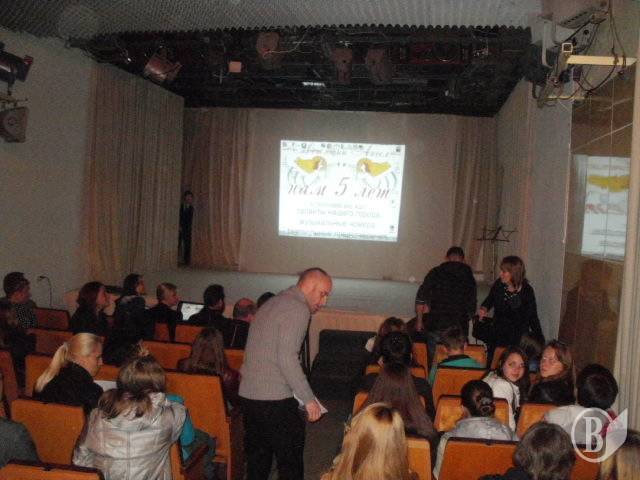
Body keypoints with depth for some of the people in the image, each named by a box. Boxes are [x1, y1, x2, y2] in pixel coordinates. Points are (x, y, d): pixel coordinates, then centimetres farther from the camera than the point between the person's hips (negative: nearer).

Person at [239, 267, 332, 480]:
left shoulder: (270, 304, 16)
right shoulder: (298, 309, -13)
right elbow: (287, 358, -22)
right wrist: (308, 399, -16)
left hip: (248, 394, 9)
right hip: (275, 399, -9)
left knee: (257, 457, 18)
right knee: (291, 462, 4)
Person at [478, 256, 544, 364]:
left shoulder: (527, 291, -14)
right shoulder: (498, 285, -6)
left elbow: (532, 317, -6)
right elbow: (489, 300, 14)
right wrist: (484, 309, -8)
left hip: (518, 340, -3)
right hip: (498, 337, 3)